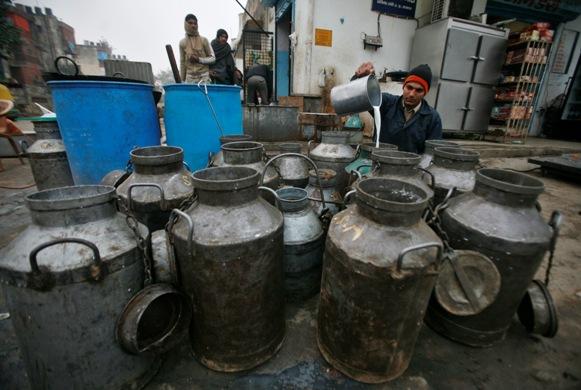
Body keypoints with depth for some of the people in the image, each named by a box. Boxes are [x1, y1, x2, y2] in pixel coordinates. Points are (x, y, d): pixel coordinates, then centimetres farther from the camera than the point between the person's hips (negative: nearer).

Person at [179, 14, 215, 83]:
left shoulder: (203, 40, 3)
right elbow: (182, 63, 10)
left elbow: (213, 58, 5)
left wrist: (199, 59, -10)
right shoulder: (182, 43, 7)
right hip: (190, 77, 1)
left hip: (204, 76, -1)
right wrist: (182, 81, 8)